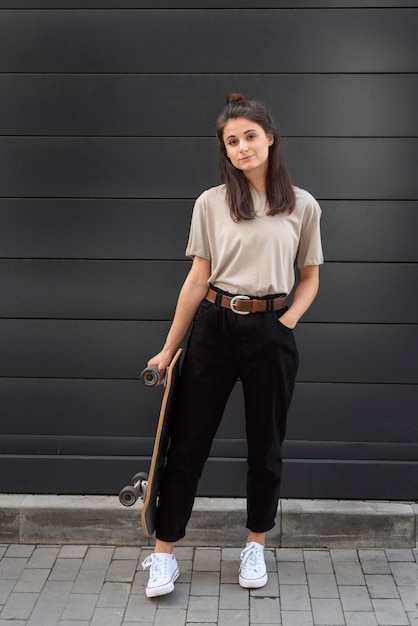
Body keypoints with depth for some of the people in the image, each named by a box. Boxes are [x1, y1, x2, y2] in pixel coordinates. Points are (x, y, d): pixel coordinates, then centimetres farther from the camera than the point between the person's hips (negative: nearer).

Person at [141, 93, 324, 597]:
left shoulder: (303, 207, 2)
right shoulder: (210, 204, 1)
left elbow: (309, 277, 9)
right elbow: (198, 278, 2)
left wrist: (285, 324, -8)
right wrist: (170, 348, 1)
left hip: (271, 333, 0)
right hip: (214, 327, 0)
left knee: (266, 446, 11)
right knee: (188, 441, 3)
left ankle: (255, 546, 30)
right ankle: (164, 554, 15)